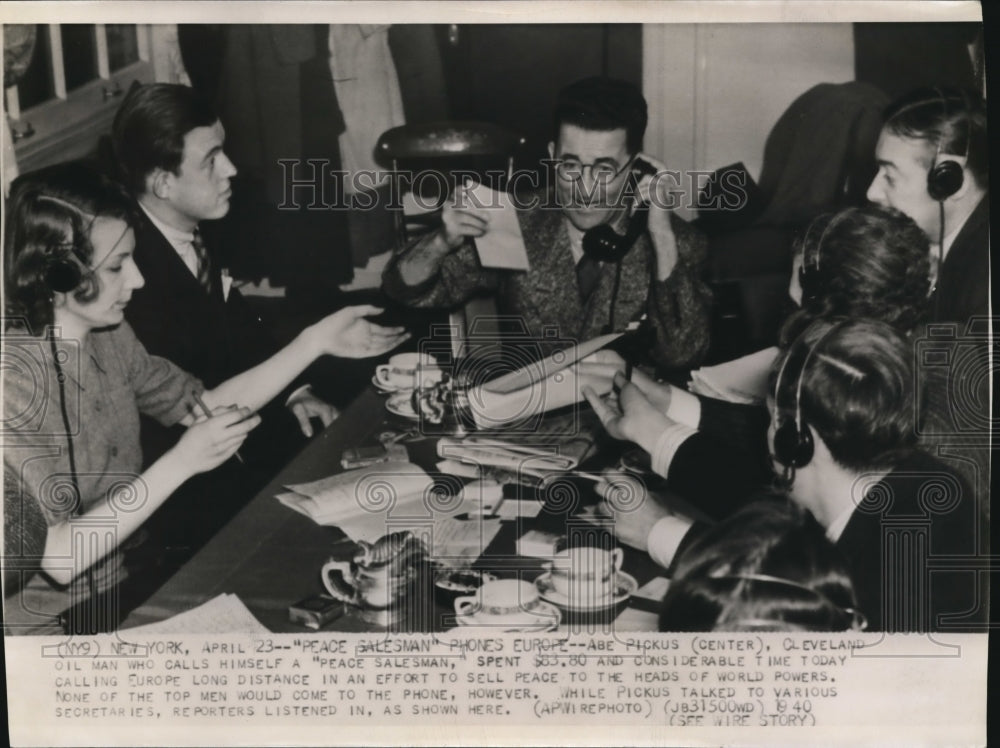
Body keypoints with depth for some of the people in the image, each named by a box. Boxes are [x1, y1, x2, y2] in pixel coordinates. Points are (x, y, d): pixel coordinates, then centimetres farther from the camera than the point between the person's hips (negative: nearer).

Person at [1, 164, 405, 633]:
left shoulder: (107, 335, -1)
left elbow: (203, 408, 5)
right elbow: (56, 558, -27)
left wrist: (315, 342, 0)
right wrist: (181, 463, -28)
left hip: (127, 587, 7)